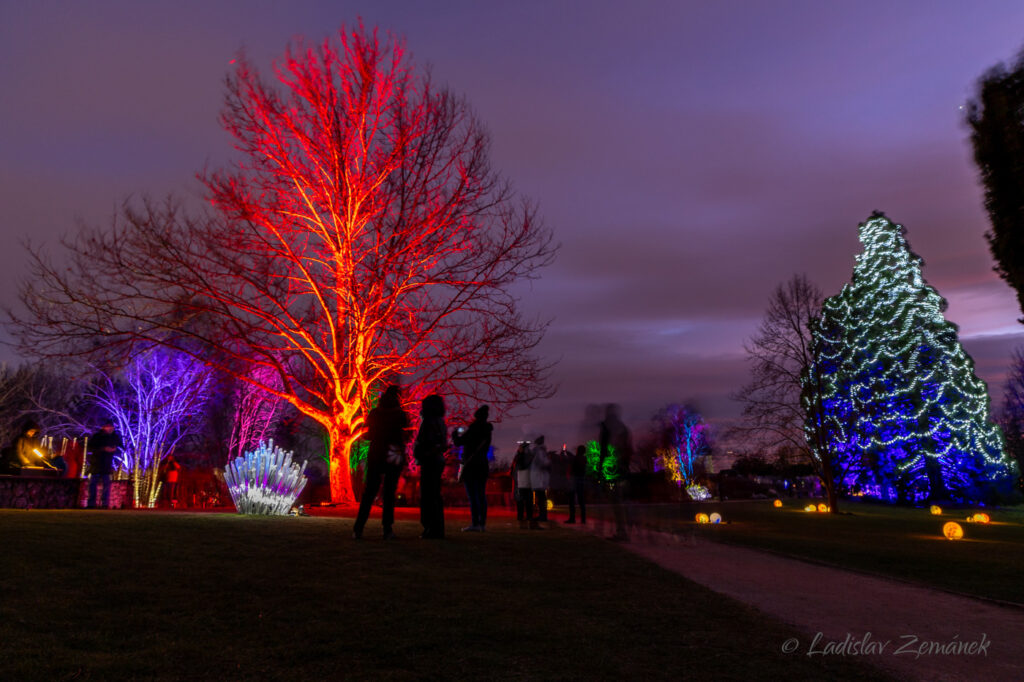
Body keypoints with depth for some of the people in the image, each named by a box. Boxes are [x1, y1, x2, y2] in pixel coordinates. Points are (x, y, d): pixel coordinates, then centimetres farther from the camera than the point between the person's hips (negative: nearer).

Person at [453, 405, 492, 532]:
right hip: (483, 465, 8)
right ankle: (482, 523, 11)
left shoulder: (474, 430, -15)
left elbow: (458, 442, -14)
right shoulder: (487, 431, 9)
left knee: (472, 495, -7)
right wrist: (462, 435, 30)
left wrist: (455, 434, 9)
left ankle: (475, 523, -10)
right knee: (481, 495, 10)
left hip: (470, 467, -7)